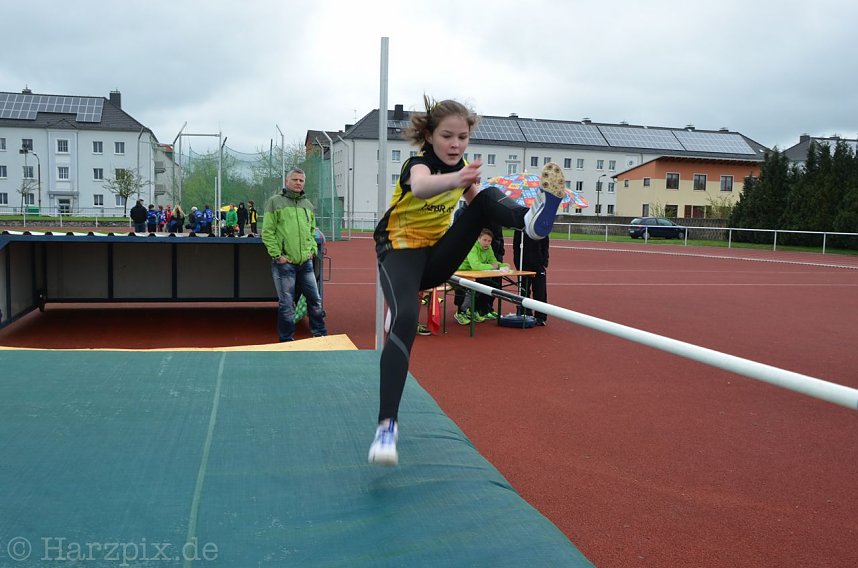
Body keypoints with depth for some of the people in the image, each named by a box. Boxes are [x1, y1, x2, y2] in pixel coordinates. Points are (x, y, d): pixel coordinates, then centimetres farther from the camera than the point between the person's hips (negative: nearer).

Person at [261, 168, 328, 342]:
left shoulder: (308, 205, 14)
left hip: (306, 262, 5)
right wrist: (277, 255, -12)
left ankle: (320, 335, 22)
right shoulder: (275, 202, -3)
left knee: (315, 299, 9)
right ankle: (287, 340, 14)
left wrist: (313, 249, 9)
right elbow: (267, 232, -7)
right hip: (284, 263, -5)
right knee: (286, 304, 2)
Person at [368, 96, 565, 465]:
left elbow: (479, 204, 20)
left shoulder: (461, 166, 2)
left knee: (489, 197, -13)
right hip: (401, 251, -6)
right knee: (405, 319, -33)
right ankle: (387, 425, -33)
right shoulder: (418, 163, -18)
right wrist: (454, 179, -66)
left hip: (436, 255, 6)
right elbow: (420, 186, -46)